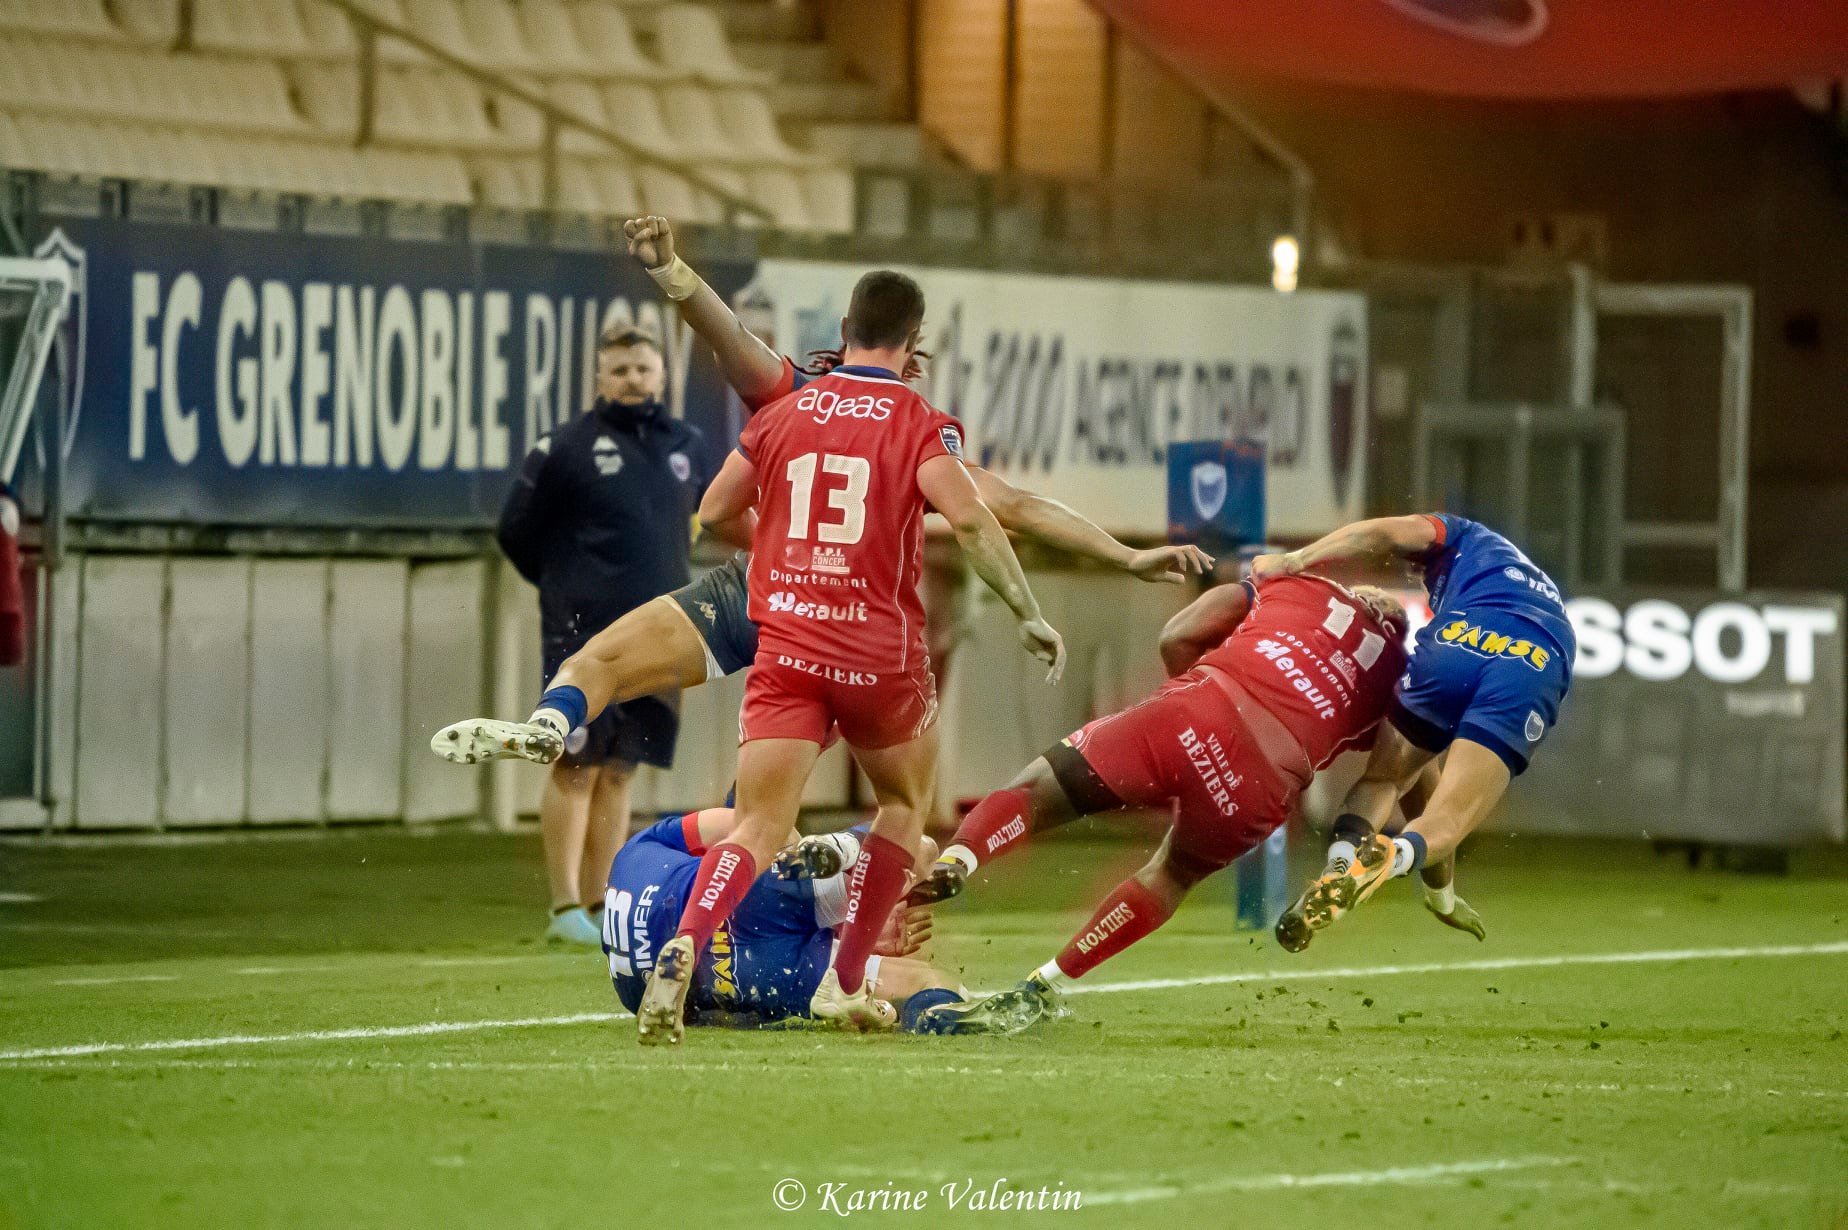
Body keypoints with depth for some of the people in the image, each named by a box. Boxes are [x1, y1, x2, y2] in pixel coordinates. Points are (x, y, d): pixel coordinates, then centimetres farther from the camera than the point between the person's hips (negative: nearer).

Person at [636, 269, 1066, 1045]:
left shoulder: (782, 415, 8)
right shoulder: (920, 425, -3)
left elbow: (716, 515, 16)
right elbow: (968, 518, -18)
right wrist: (1028, 613, -12)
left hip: (785, 645, 2)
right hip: (880, 653, -2)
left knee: (759, 827, -4)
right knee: (906, 803, 23)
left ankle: (681, 950, -32)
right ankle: (843, 983, 18)